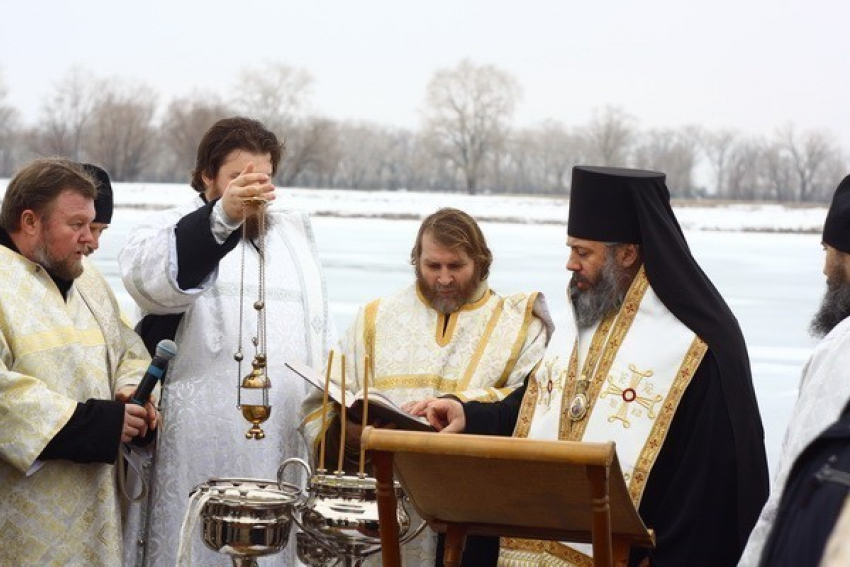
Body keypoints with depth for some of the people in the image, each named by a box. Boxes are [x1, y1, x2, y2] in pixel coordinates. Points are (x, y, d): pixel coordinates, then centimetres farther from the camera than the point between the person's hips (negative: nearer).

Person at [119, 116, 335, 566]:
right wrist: (224, 215, -39)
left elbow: (317, 324, 23)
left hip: (286, 438, 4)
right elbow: (149, 278, -23)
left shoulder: (295, 233, 20)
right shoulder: (176, 230, 2)